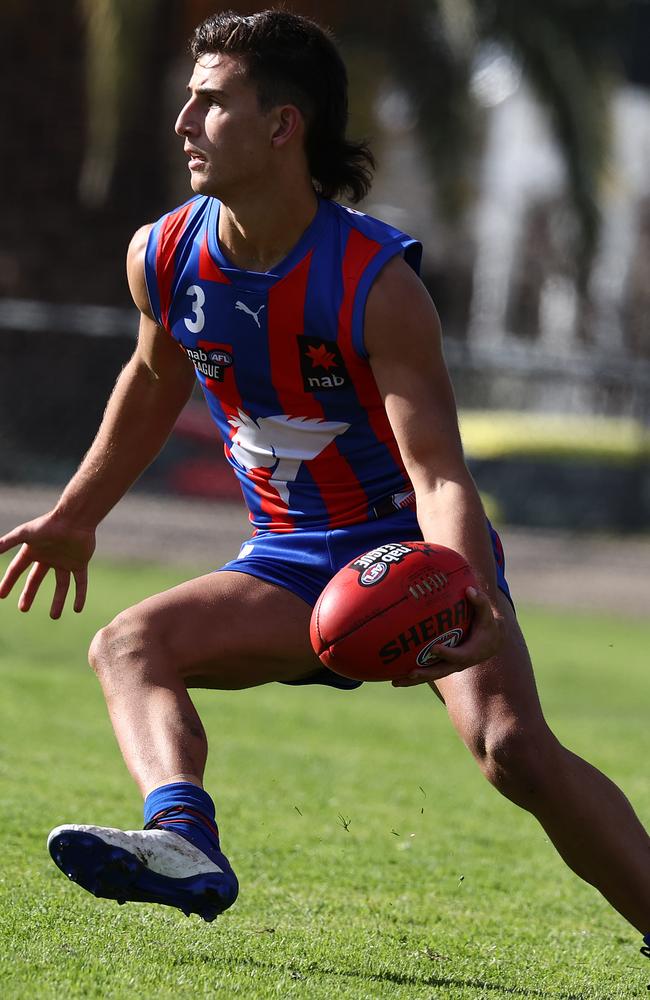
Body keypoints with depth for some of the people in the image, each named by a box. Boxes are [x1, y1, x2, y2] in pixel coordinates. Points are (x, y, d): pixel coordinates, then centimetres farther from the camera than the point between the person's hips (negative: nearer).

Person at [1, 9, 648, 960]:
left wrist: (468, 600, -45)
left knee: (514, 748, -27)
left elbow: (437, 467, -27)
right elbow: (155, 378, 17)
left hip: (413, 544, -6)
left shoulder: (377, 283, -22)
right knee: (130, 644, -19)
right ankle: (183, 841, -44)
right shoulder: (163, 258, -5)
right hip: (293, 558, 6)